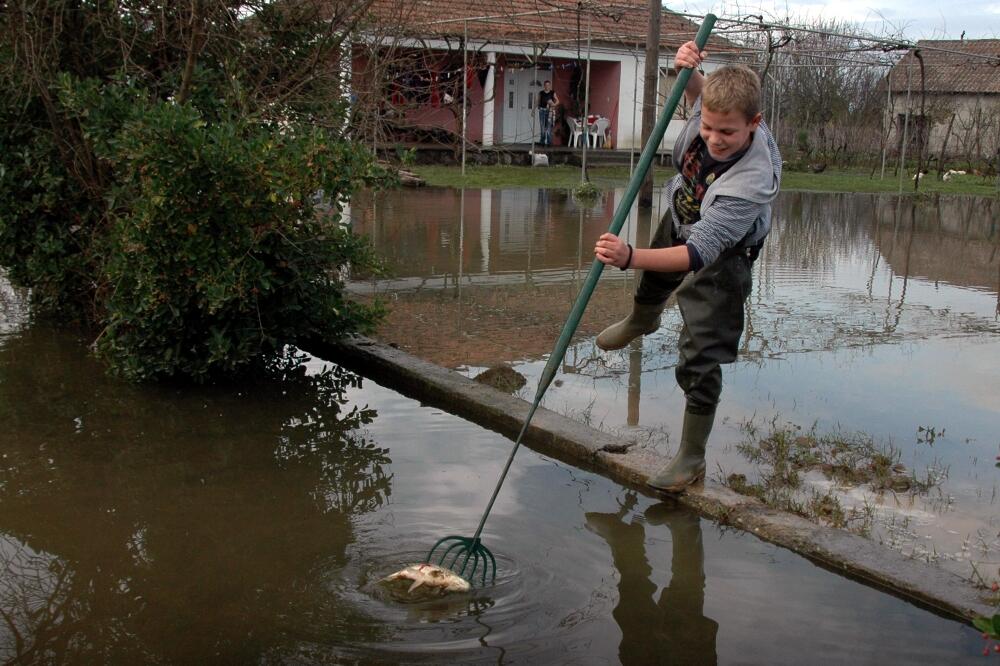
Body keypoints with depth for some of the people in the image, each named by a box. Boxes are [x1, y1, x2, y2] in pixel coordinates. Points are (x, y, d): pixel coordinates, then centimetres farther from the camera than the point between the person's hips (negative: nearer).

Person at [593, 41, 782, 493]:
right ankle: (641, 320, 73)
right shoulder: (713, 110, -31)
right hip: (682, 219, 7)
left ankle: (692, 458, 7)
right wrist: (687, 70, -27)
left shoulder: (752, 181, -48)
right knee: (652, 282, 37)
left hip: (722, 256, -7)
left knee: (699, 359, -10)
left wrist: (630, 257, -65)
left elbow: (698, 253, -52)